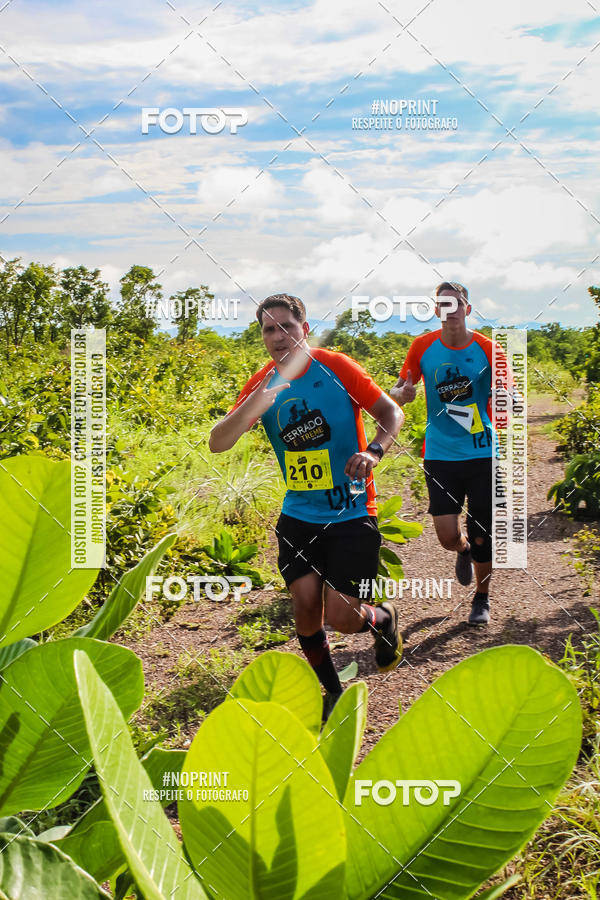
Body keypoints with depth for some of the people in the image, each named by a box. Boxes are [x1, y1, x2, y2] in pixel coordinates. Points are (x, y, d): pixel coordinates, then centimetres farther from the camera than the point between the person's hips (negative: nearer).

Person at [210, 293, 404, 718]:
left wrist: (373, 451, -24)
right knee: (305, 601, -5)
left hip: (352, 512, -3)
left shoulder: (335, 366, -7)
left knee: (341, 616, -9)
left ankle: (384, 619, 28)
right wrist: (255, 403, -24)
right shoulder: (262, 385, 2)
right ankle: (332, 692, 19)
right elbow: (217, 444, -7)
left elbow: (392, 413, -4)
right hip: (298, 514, 3)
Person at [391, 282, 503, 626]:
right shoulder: (423, 346, -2)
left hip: (482, 453, 0)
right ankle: (464, 550, 34)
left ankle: (482, 598, 29)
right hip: (440, 454, 1)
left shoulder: (487, 348, -5)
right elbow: (399, 389, 8)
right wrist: (402, 393, -16)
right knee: (448, 537, -5)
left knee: (482, 534, 4)